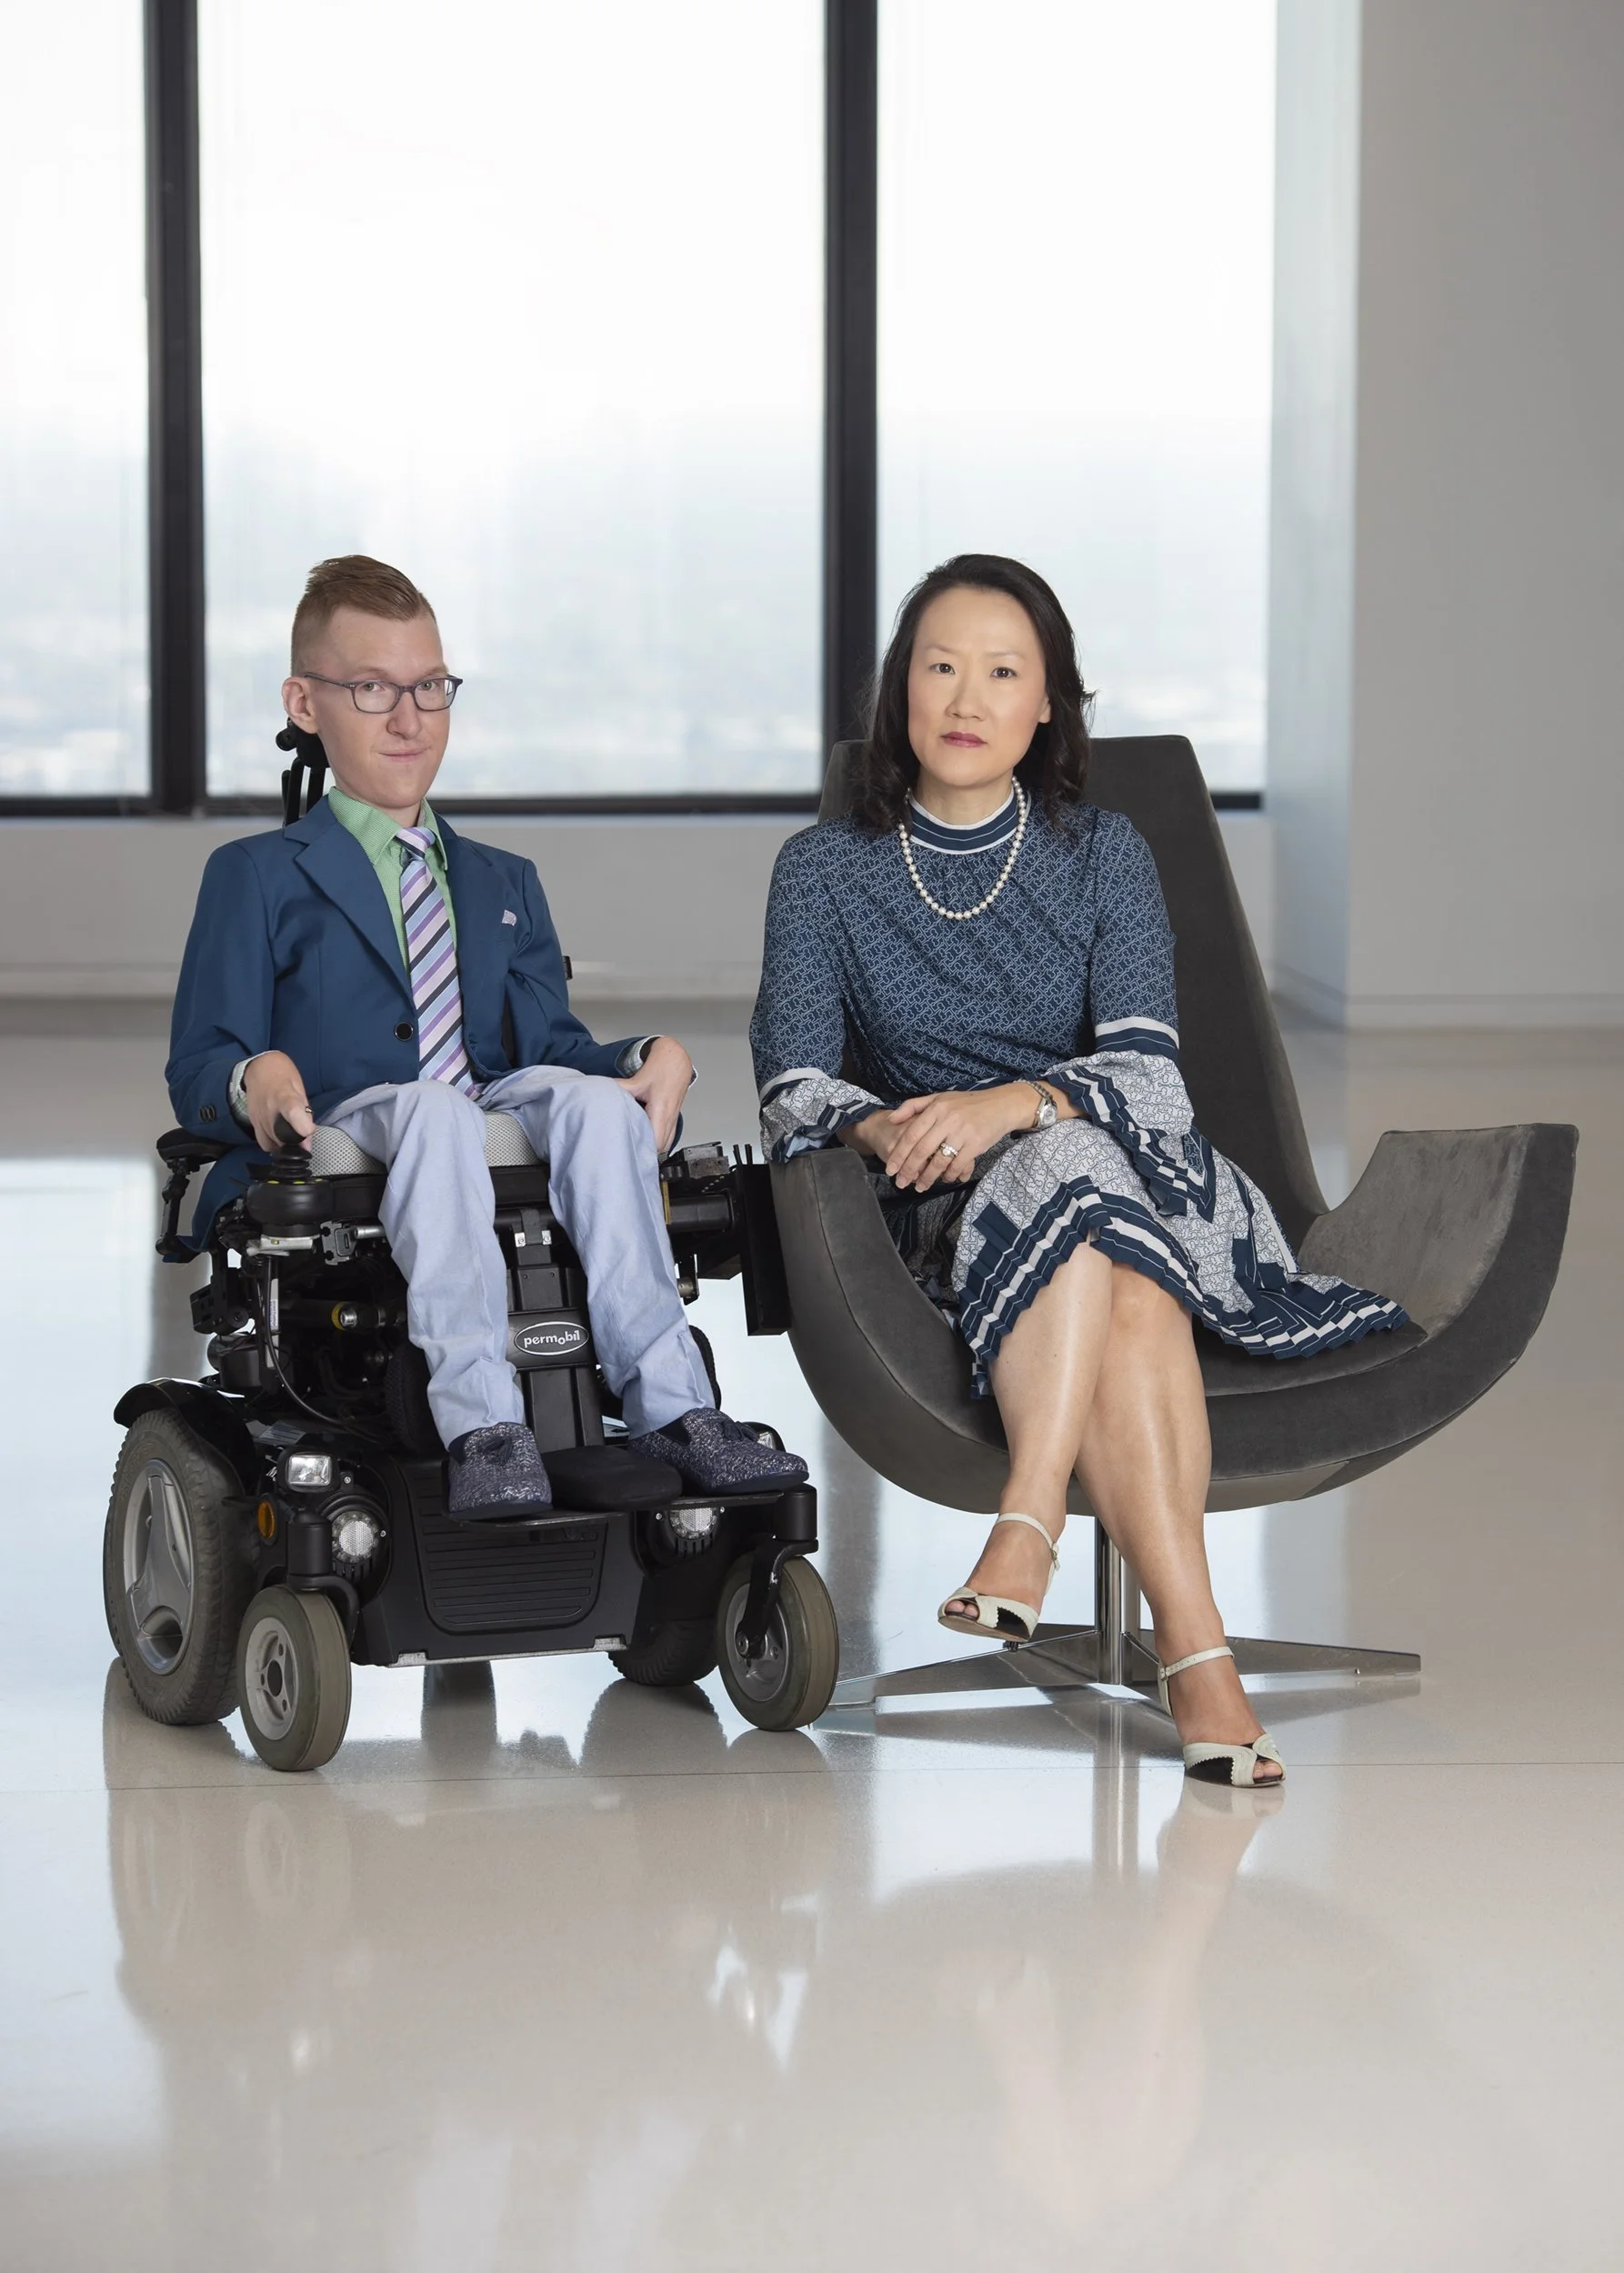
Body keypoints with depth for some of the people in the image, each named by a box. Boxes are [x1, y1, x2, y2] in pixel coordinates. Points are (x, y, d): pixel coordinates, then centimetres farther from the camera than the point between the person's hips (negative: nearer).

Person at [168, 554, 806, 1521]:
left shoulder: (507, 884, 32)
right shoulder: (257, 877, 17)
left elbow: (549, 1043, 18)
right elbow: (196, 1069, 5)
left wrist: (652, 1060, -5)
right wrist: (251, 1078, -21)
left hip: (500, 1148, 3)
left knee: (587, 1097, -31)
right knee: (429, 1107, -39)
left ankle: (669, 1405, -42)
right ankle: (483, 1431, -54)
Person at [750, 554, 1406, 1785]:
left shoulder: (1105, 854, 11)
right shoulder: (825, 870, 11)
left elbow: (1147, 1069, -4)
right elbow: (792, 1088, -2)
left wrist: (1014, 1105, -24)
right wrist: (889, 1129, -25)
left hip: (1143, 1177, 1)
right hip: (945, 1214, -1)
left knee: (1062, 1162, -37)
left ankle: (1030, 1525, -47)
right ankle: (1196, 1647, -46)